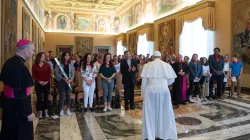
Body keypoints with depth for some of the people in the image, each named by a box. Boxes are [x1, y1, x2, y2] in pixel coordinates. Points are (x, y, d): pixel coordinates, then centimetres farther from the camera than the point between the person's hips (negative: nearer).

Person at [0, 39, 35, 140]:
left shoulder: (10, 62, 3)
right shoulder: (20, 66, -25)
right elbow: (20, 93, -26)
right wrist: (28, 112, -19)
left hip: (9, 104, 9)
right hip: (18, 108, -9)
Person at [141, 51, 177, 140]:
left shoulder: (148, 65, -1)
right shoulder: (167, 65, 4)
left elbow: (144, 81, -4)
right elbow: (171, 80, 4)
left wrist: (143, 93, 5)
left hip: (150, 91, -1)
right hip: (164, 91, 2)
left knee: (150, 113, 9)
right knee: (164, 113, 14)